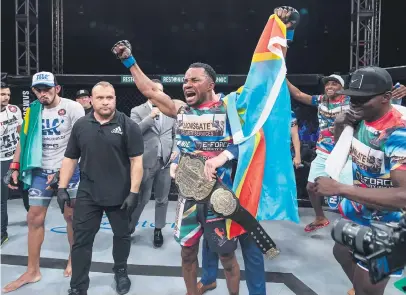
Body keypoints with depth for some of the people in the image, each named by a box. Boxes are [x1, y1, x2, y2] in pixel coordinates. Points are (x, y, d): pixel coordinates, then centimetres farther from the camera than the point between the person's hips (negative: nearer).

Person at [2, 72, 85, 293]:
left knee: (70, 216, 7)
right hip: (41, 171, 5)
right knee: (34, 219, 6)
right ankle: (32, 271, 19)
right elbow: (25, 140, 13)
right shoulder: (33, 110, 6)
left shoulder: (73, 108, -11)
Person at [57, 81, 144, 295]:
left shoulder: (128, 126, -7)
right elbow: (70, 159, 9)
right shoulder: (80, 126, 3)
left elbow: (136, 161, -9)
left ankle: (120, 271, 41)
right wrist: (62, 188, 4)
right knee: (81, 240, 5)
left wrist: (133, 192, -14)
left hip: (120, 195, -2)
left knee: (121, 235, 16)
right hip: (87, 194, 2)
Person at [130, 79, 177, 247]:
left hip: (165, 162, 3)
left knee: (162, 199, 11)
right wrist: (151, 116, -17)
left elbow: (175, 134, 14)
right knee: (142, 199, 5)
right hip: (146, 162, -3)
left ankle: (158, 230, 27)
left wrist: (175, 150, -3)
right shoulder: (137, 111, 0)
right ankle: (129, 226, 26)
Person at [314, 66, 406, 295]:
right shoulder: (361, 119, -6)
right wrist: (340, 127, -10)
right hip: (356, 212, 8)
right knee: (342, 254, 29)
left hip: (384, 227, -8)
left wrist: (338, 188, -39)